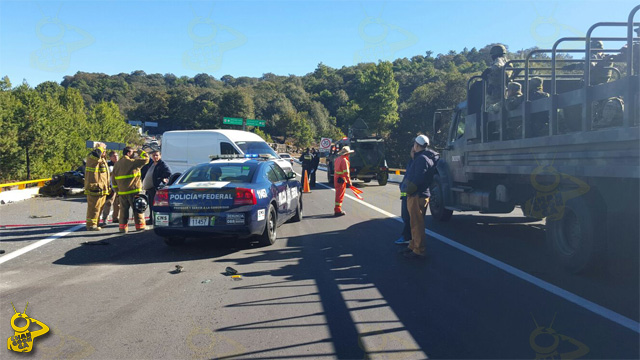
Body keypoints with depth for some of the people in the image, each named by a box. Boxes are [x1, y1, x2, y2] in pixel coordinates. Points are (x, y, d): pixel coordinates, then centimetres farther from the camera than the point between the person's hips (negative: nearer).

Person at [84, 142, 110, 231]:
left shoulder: (103, 160, 20)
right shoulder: (91, 158, -9)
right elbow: (96, 154, -36)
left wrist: (108, 187, 28)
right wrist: (101, 147, -17)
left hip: (102, 189, 10)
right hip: (95, 188, -10)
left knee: (99, 207, 15)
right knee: (94, 207, -7)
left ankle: (95, 224, 25)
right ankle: (91, 225, 0)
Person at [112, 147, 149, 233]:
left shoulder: (117, 164, 13)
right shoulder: (132, 162, -10)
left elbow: (113, 178, 15)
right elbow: (146, 159, -6)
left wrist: (117, 190, 19)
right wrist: (141, 152, 12)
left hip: (122, 191, 6)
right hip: (133, 191, -6)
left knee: (123, 210, 11)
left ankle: (123, 227, 11)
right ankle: (140, 226, 9)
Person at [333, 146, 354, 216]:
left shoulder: (337, 159, 12)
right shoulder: (344, 160, -17)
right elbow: (346, 172, -21)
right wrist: (349, 182, -18)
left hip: (336, 178, 9)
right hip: (341, 180, -9)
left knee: (338, 195, 18)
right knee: (340, 195, -4)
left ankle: (337, 209, 26)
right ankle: (338, 211, -1)